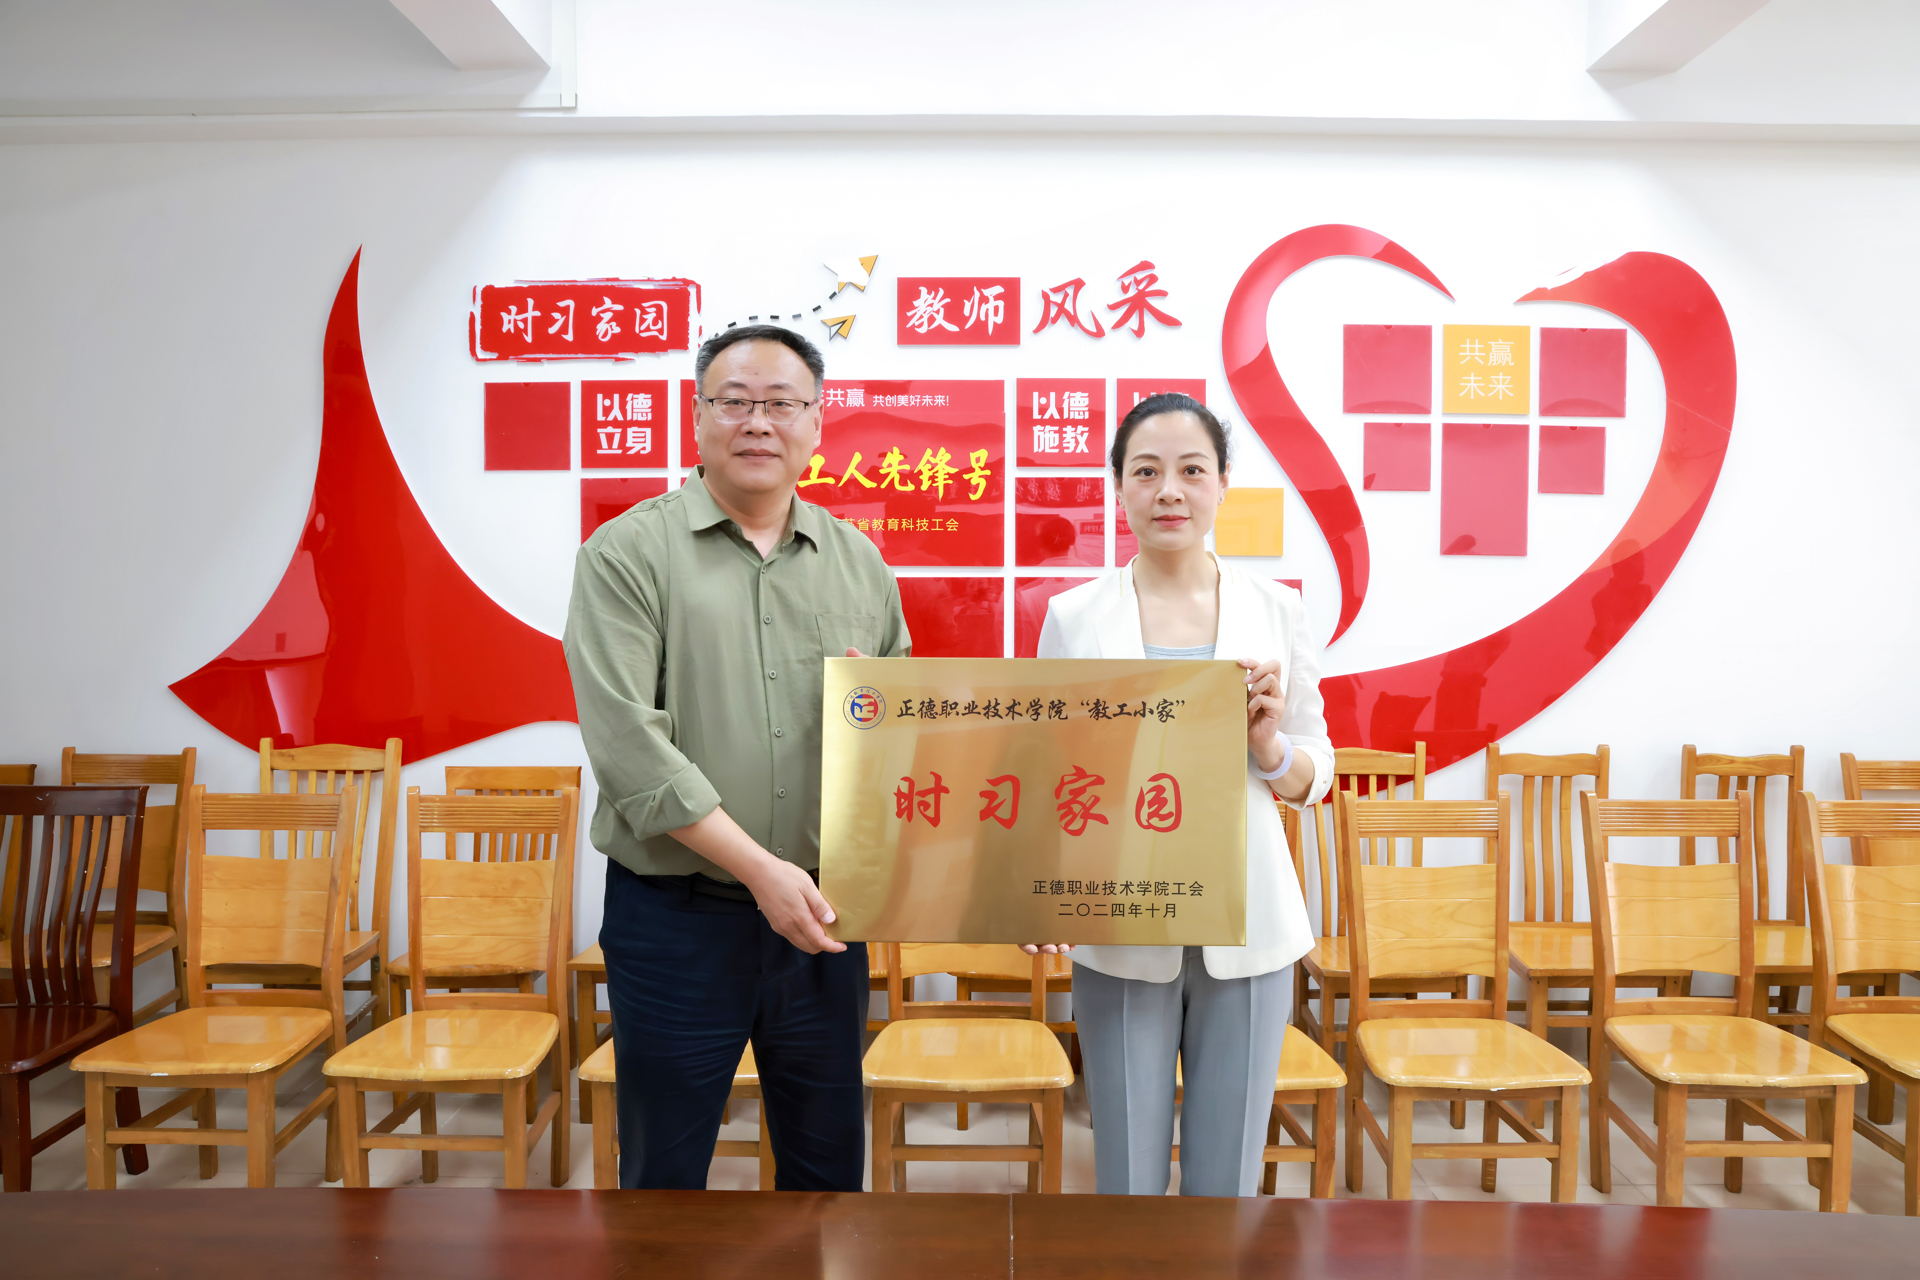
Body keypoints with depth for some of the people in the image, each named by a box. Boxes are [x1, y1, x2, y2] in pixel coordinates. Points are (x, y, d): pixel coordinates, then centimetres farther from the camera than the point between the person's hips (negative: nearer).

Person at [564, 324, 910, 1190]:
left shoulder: (859, 562, 8)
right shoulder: (628, 555, -5)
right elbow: (628, 744, -15)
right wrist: (761, 868, -19)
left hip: (822, 913, 4)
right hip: (676, 917, -3)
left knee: (828, 1164, 18)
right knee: (666, 1168, 12)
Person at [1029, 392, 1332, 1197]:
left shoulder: (1276, 608, 2)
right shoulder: (1072, 617, -1)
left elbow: (1314, 778, 8)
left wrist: (1269, 744, -13)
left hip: (1246, 930, 1)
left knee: (1226, 1181, 13)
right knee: (1127, 1177, 10)